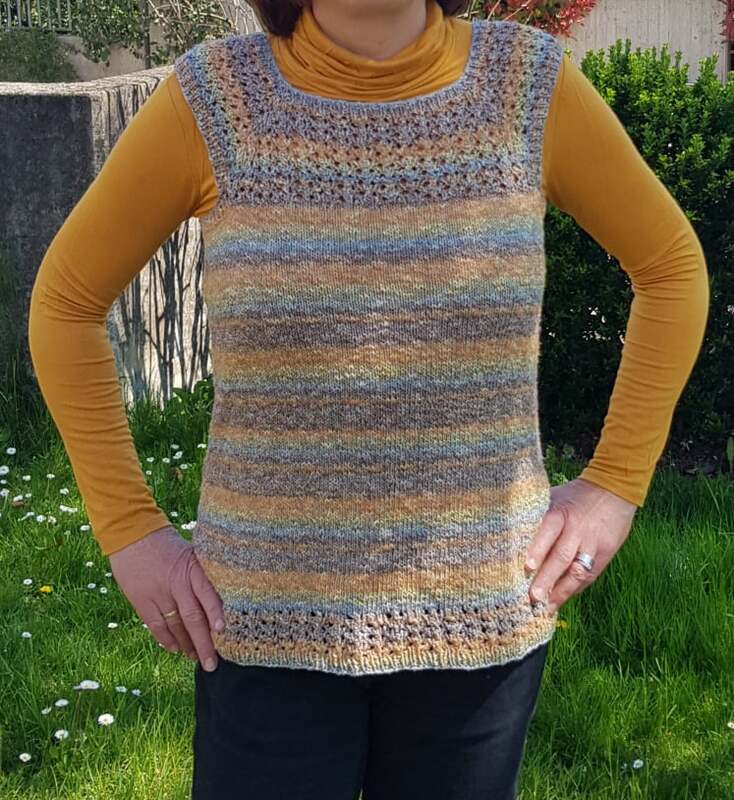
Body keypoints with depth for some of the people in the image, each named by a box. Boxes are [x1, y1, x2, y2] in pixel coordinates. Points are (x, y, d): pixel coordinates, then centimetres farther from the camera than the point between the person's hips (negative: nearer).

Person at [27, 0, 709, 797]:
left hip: (483, 614, 2)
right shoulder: (212, 100, -7)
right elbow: (65, 300, 4)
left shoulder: (530, 86, -4)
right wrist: (127, 529, -1)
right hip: (269, 620, -1)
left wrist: (616, 485, 2)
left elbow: (671, 265, 9)